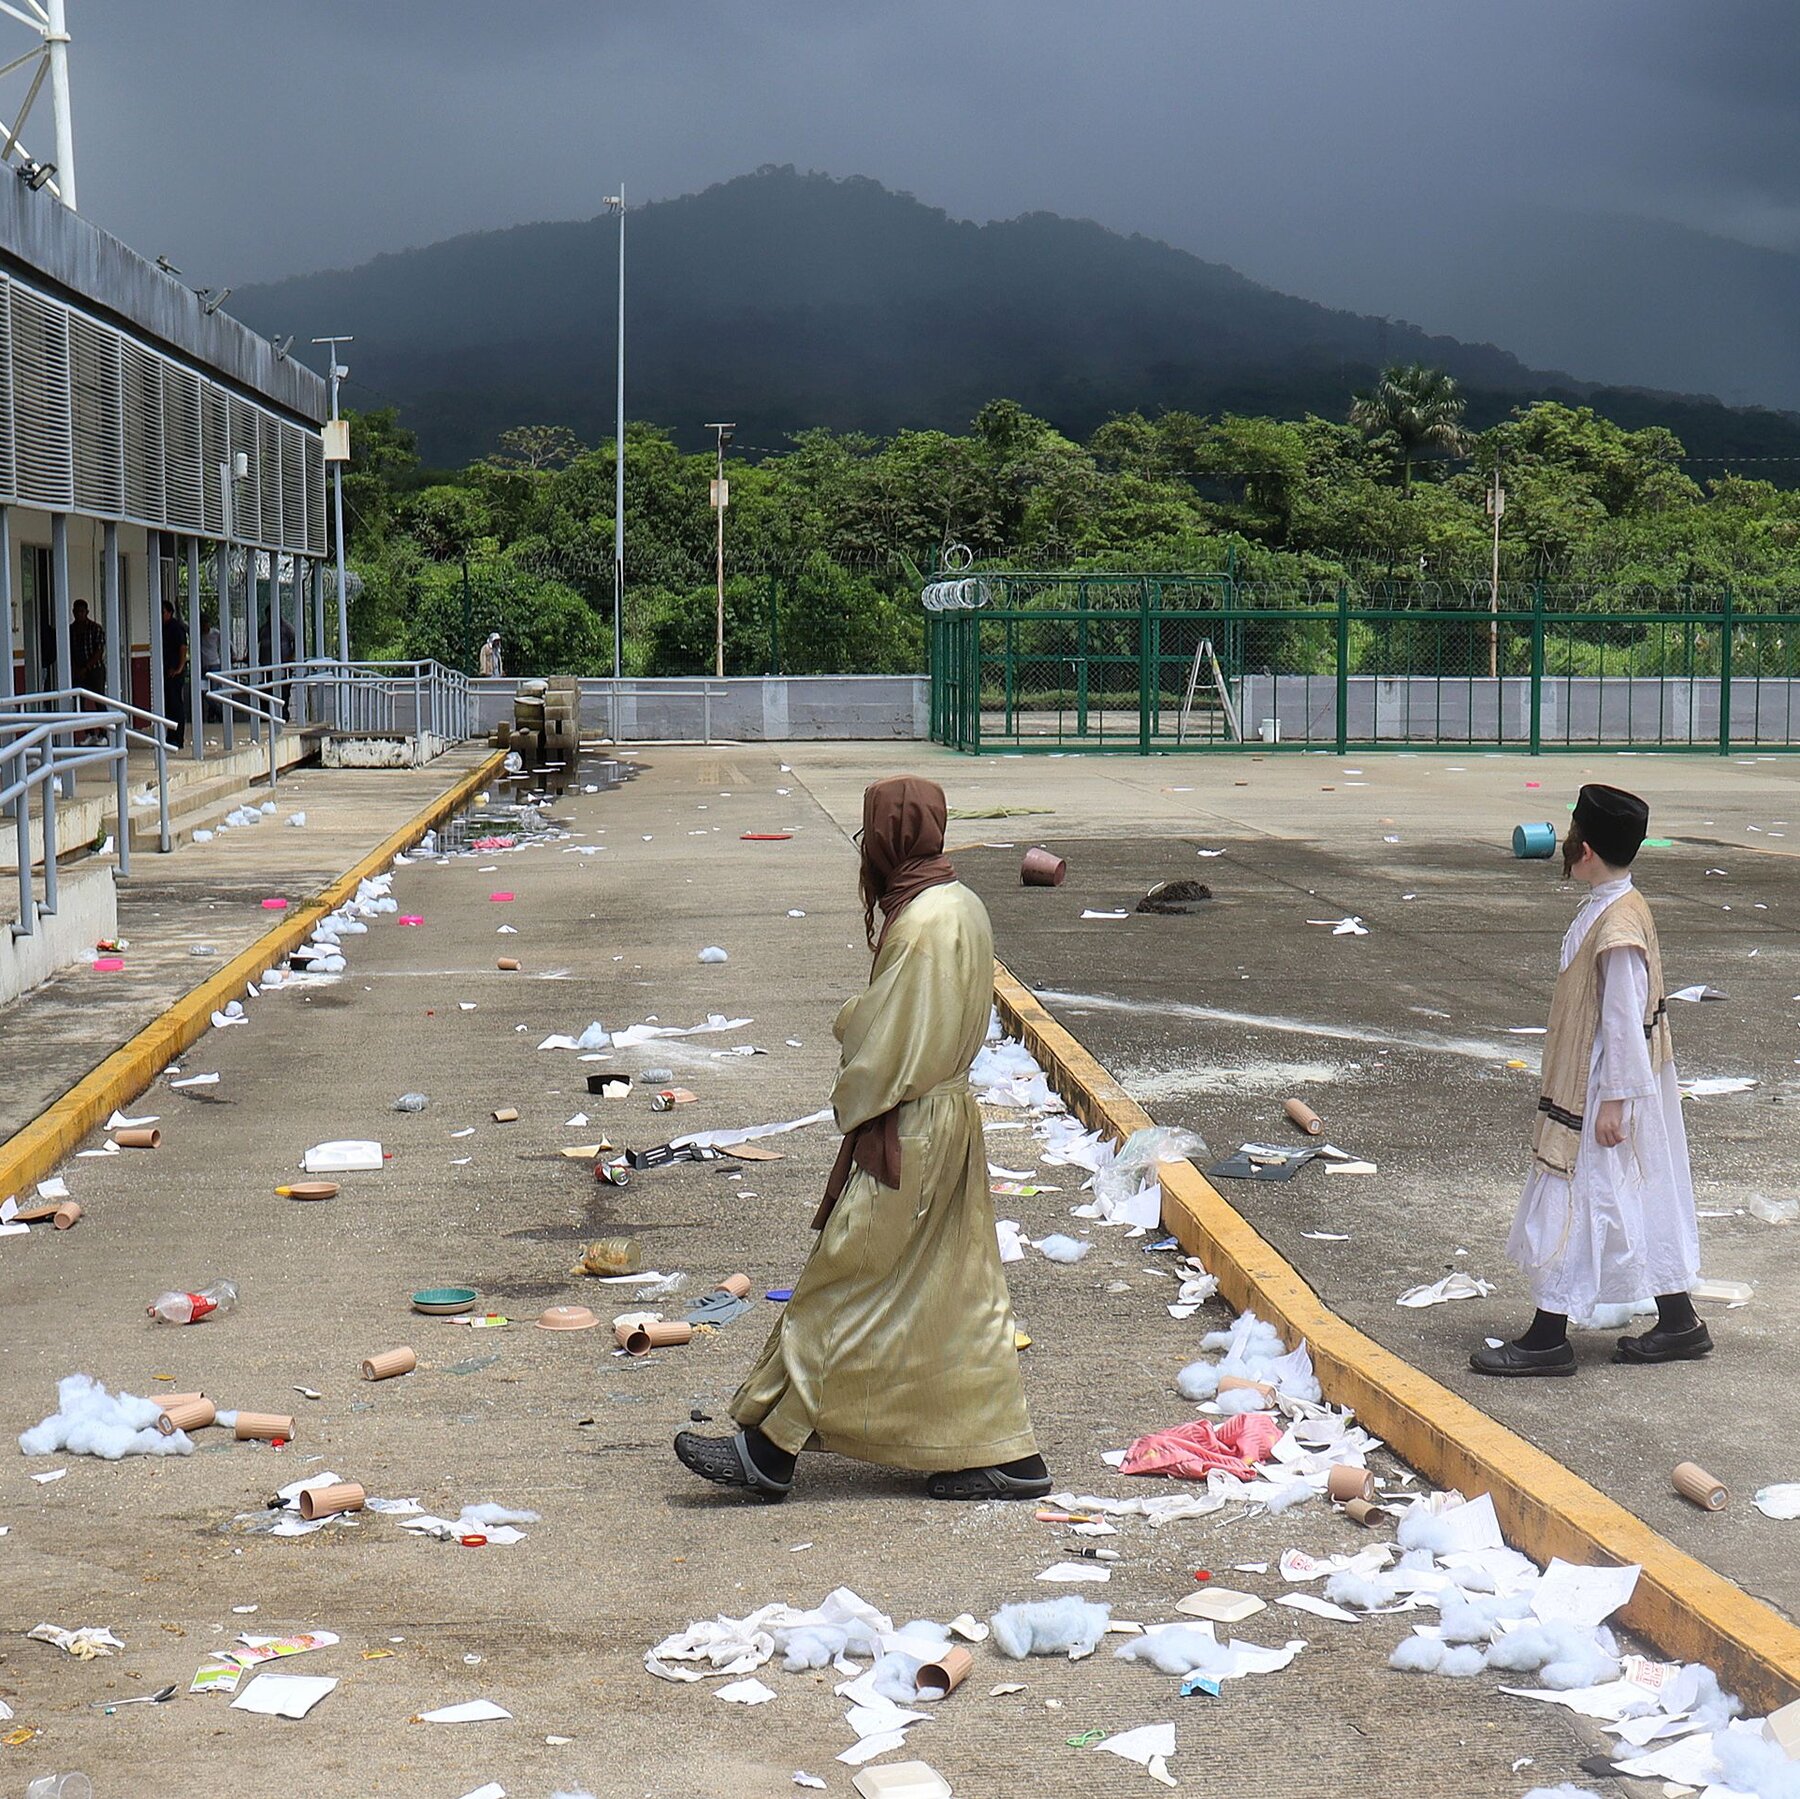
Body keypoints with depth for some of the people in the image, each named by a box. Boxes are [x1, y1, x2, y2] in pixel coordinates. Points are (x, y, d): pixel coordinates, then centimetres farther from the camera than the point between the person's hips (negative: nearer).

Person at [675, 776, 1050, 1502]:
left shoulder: (925, 922, -21)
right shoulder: (959, 905, 9)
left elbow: (892, 1045, -20)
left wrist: (851, 1102, -6)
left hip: (907, 1134, -10)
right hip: (947, 1122, 10)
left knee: (840, 1286, -3)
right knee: (956, 1293, 13)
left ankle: (769, 1447, 4)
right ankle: (1005, 1455, 17)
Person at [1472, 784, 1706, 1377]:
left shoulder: (1617, 926, -24)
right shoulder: (1614, 907, 7)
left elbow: (1624, 1020, -23)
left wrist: (1613, 1102, -20)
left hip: (1602, 1097, -10)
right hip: (1587, 1086, 10)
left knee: (1570, 1204, -3)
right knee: (1647, 1200, 15)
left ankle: (1548, 1339, 4)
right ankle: (1678, 1323, 24)